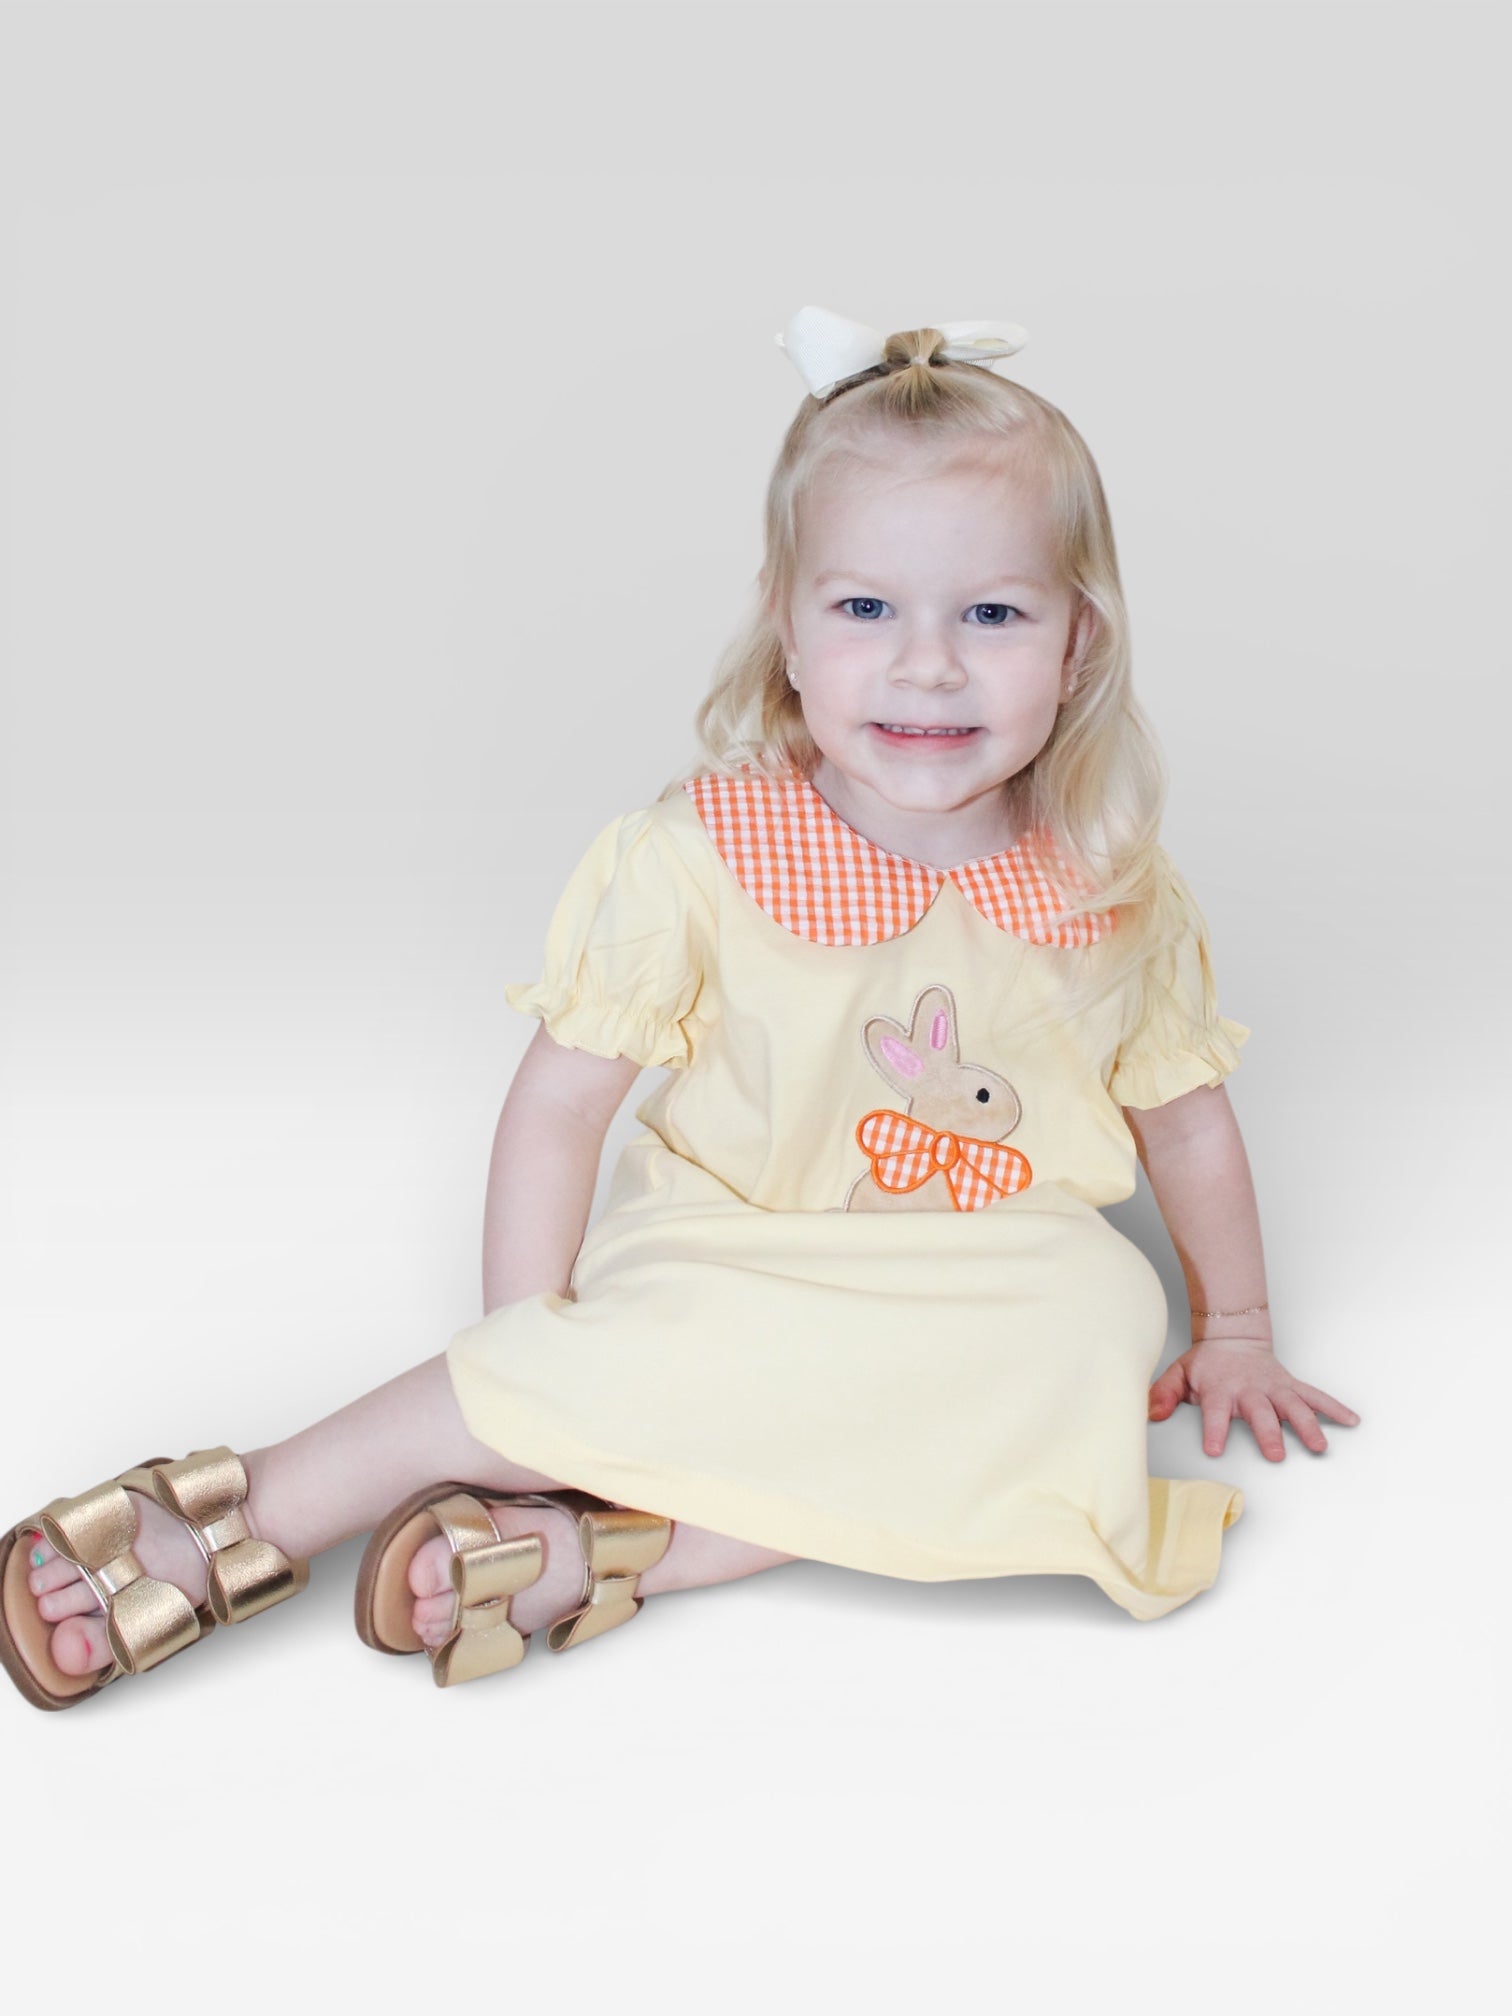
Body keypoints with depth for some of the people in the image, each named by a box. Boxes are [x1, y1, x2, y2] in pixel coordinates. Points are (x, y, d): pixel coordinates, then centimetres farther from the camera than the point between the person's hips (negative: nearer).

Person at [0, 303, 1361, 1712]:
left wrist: (1235, 1330, 16)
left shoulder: (1118, 900, -4)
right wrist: (525, 1364, -12)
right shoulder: (698, 857, -12)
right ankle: (250, 1521, -17)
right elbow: (558, 1103, -9)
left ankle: (601, 1548, -33)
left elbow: (1185, 1116, 11)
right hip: (725, 1267, -2)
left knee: (1099, 1313, -30)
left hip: (982, 1305, 3)